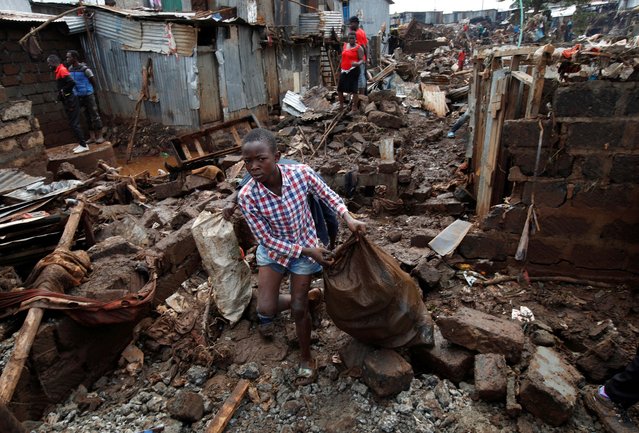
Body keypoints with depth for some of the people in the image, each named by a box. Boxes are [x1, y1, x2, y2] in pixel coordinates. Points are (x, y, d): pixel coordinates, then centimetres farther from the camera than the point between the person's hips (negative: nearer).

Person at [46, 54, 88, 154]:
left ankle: (83, 145, -6)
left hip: (70, 101, -10)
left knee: (74, 123, -9)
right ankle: (81, 144, 15)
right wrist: (60, 94, 8)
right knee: (73, 123, 11)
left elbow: (72, 82, -25)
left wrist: (63, 91, -15)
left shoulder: (62, 70, -13)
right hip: (68, 101, 10)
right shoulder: (59, 71, 17)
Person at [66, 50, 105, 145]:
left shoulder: (84, 69, -12)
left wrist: (92, 91, 4)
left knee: (94, 115, -3)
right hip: (78, 97, 6)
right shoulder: (70, 69, 6)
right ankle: (92, 137, 13)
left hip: (88, 95, -6)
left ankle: (100, 136, 1)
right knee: (88, 117, 9)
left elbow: (94, 81, -5)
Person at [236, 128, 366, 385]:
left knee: (299, 310, 6)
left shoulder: (301, 173, -26)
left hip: (306, 248, 0)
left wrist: (348, 218, -20)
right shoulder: (247, 197, -27)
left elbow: (327, 195, -6)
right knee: (265, 308, -2)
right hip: (274, 250, 1)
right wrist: (308, 251, -22)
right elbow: (267, 239, -19)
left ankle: (306, 359, 33)